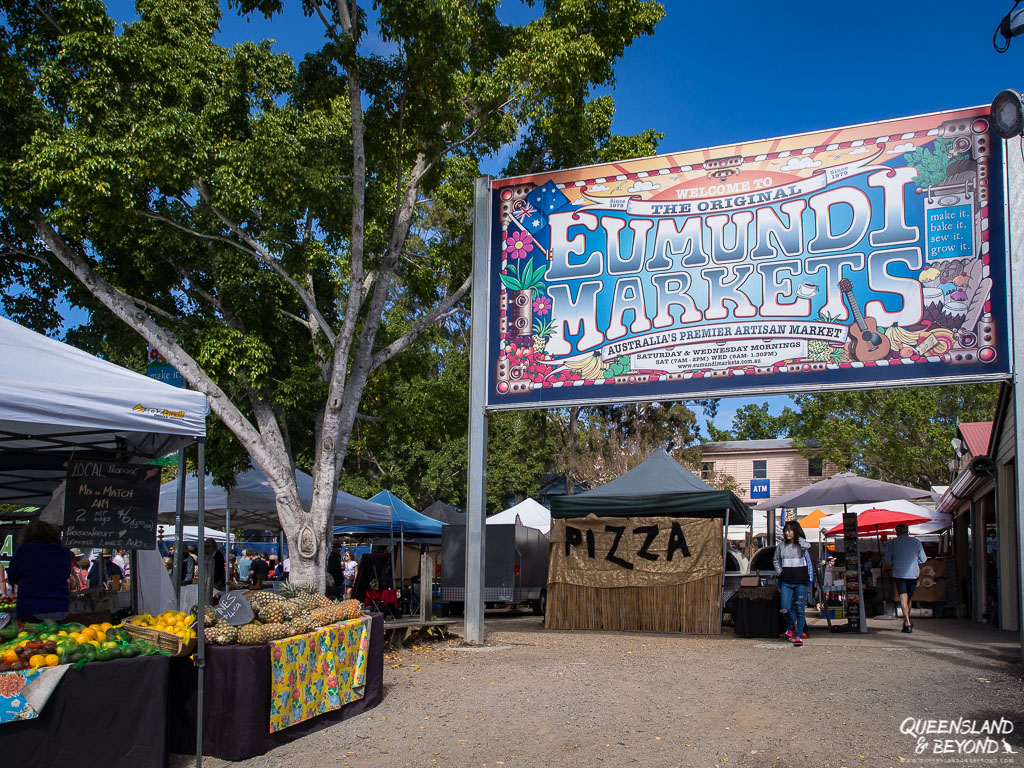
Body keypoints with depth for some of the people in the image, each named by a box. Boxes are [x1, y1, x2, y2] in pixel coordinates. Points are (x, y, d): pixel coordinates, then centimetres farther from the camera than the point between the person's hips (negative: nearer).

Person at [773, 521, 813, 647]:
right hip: (786, 582, 2)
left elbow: (807, 546, -24)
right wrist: (779, 572, 8)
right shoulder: (781, 546, 8)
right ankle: (791, 627, 22)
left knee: (799, 609, -1)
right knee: (785, 609, -7)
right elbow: (776, 560, 22)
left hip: (800, 581, -2)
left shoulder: (801, 545, 1)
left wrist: (797, 537, -9)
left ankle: (798, 636, 8)